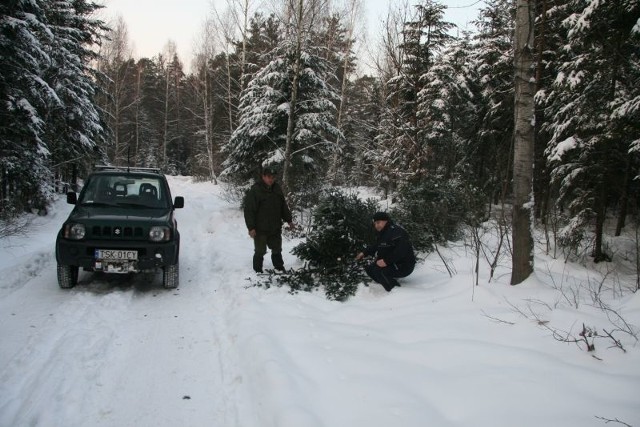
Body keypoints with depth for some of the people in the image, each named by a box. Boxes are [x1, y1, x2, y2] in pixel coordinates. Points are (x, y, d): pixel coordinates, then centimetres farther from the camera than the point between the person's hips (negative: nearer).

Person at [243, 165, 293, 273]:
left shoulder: (277, 189, 6)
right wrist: (251, 227, -20)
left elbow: (283, 206, 17)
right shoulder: (255, 190, -15)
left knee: (277, 250, 18)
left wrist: (289, 220, 17)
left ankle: (280, 269, 32)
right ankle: (258, 271, 18)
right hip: (260, 230, -6)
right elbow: (249, 210, -16)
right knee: (260, 251, 5)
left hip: (275, 228, 6)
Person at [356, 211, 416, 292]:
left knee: (378, 271, -28)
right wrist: (364, 253, 11)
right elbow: (375, 246, 26)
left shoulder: (395, 231, -20)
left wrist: (386, 261, -32)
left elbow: (402, 250, -32)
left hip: (403, 266, -10)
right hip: (393, 264, 10)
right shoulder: (382, 234, 13)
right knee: (369, 268, 8)